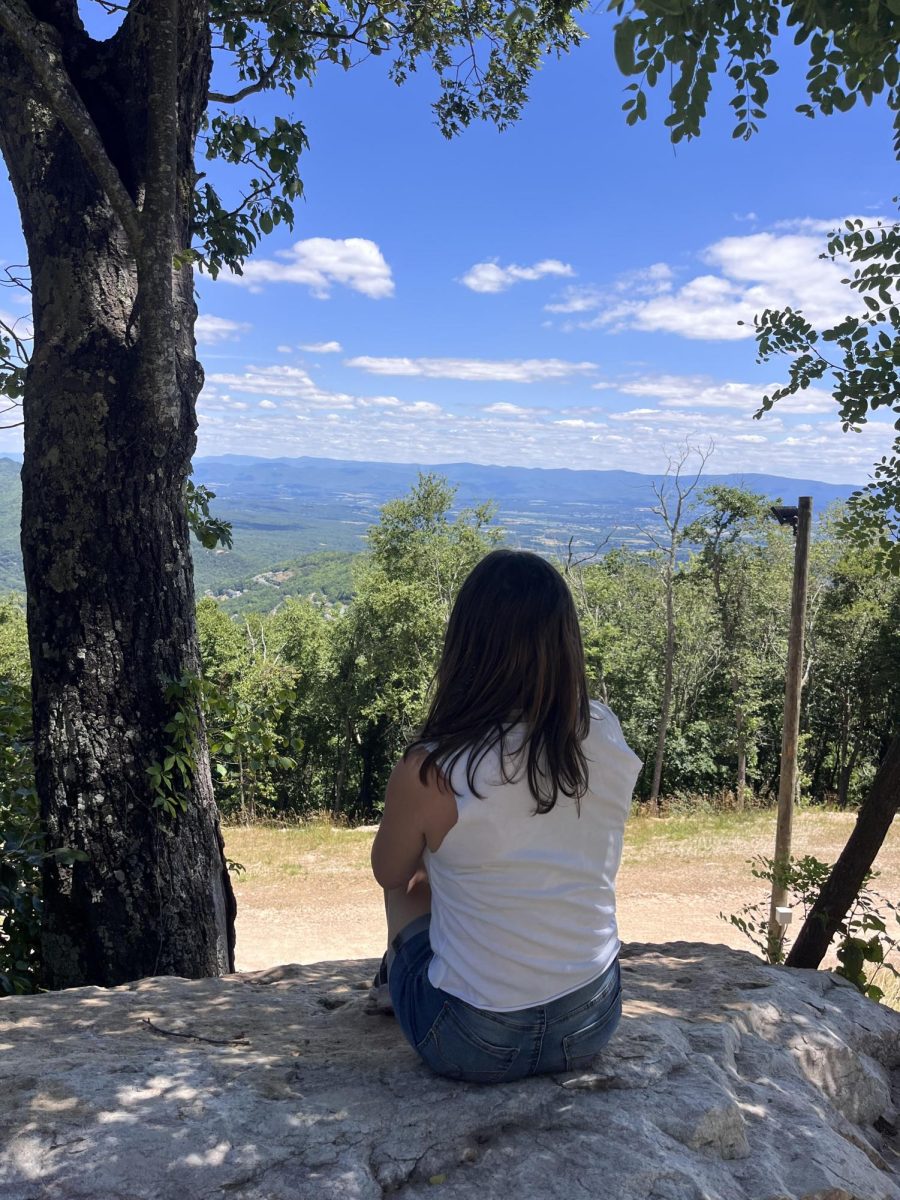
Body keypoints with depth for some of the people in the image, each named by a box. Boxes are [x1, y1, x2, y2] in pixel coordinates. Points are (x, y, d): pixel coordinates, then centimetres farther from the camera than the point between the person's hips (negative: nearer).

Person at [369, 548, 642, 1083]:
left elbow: (388, 872, -1)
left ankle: (397, 977, 49)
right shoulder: (609, 740, -11)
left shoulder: (429, 773, -23)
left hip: (473, 1047, -3)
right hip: (593, 1027, 4)